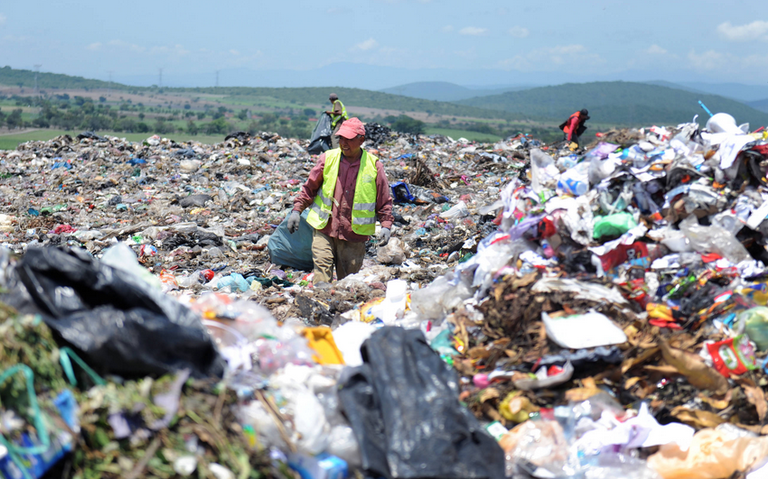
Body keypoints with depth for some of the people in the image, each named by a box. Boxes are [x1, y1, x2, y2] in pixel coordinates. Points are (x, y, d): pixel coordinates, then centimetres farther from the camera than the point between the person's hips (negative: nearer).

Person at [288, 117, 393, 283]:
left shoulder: (374, 166, -1)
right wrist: (297, 210, 5)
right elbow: (310, 187, 12)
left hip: (354, 236, 0)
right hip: (324, 230, 0)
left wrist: (386, 226, -5)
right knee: (322, 272, -11)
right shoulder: (327, 159, 2)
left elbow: (384, 201, 5)